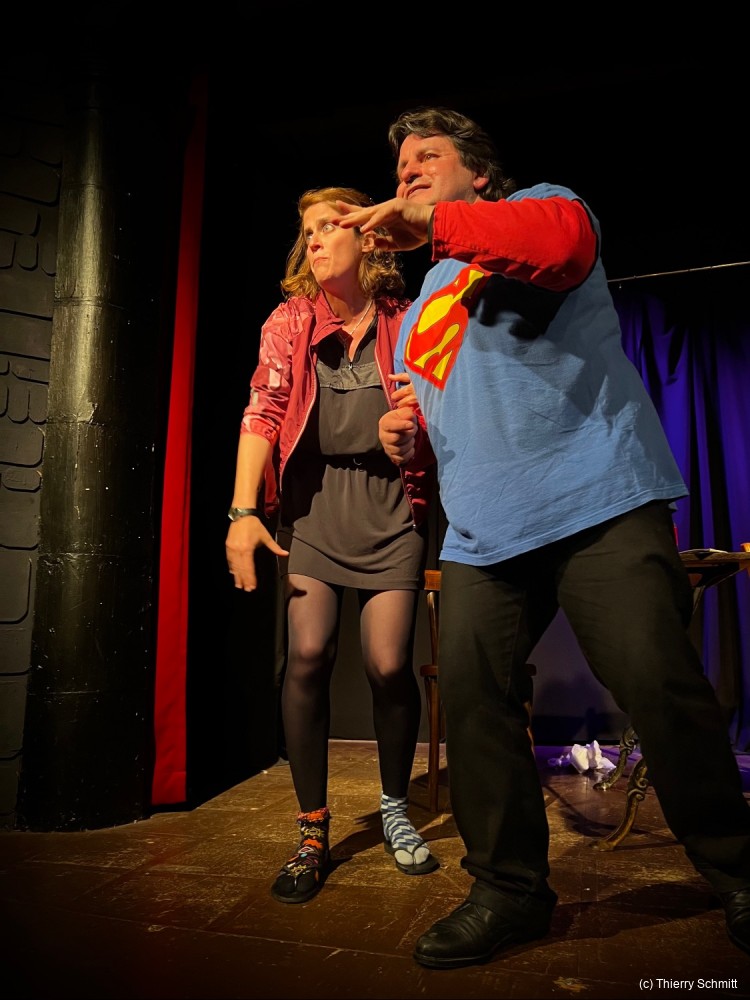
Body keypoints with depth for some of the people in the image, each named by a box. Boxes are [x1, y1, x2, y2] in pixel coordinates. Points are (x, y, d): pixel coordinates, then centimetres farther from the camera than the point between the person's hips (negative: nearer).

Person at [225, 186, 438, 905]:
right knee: (307, 653, -12)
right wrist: (242, 512, -16)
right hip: (312, 499, 1)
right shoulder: (290, 320, 5)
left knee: (388, 662, -8)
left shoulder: (404, 322, 3)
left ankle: (395, 809, 20)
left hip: (388, 501, 0)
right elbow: (262, 412, -5)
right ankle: (312, 833, 7)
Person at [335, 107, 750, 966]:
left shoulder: (538, 207, 12)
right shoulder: (417, 310, 29)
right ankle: (509, 888, 14)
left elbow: (565, 241, -15)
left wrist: (437, 219, -16)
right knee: (469, 694, -4)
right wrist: (405, 436, 12)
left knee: (658, 684, -10)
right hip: (481, 532, 6)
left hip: (598, 502, -5)